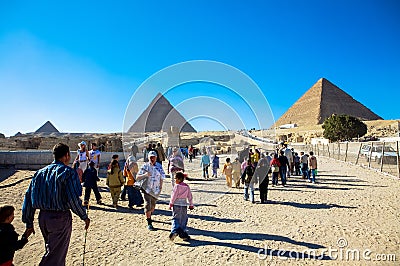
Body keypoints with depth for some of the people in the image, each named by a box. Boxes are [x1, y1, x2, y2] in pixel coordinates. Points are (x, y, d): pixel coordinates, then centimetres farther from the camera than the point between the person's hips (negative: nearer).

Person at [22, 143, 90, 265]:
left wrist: (29, 223, 14)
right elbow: (73, 199, -20)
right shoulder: (68, 172, -13)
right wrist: (85, 217, -7)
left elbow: (28, 198, 8)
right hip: (61, 218, -7)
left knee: (52, 250, 25)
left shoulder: (40, 172, 7)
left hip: (43, 217, 7)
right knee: (55, 256, 6)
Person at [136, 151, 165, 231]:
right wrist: (145, 175, -25)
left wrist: (160, 187, 7)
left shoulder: (159, 166, 1)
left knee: (153, 206, 15)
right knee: (147, 205, -11)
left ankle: (149, 216, 45)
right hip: (147, 188, -3)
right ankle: (149, 223, 0)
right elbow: (137, 177, -8)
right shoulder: (145, 166, -7)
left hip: (156, 189, 3)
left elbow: (162, 177, 11)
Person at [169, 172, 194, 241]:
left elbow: (174, 196, -10)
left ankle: (174, 231, -19)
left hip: (176, 205, -4)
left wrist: (171, 204, 1)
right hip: (184, 205, 4)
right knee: (183, 220, 11)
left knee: (175, 219, 2)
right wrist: (191, 205, 16)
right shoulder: (187, 186, 6)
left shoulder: (177, 186, -10)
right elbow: (190, 196, 8)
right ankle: (183, 234, 13)